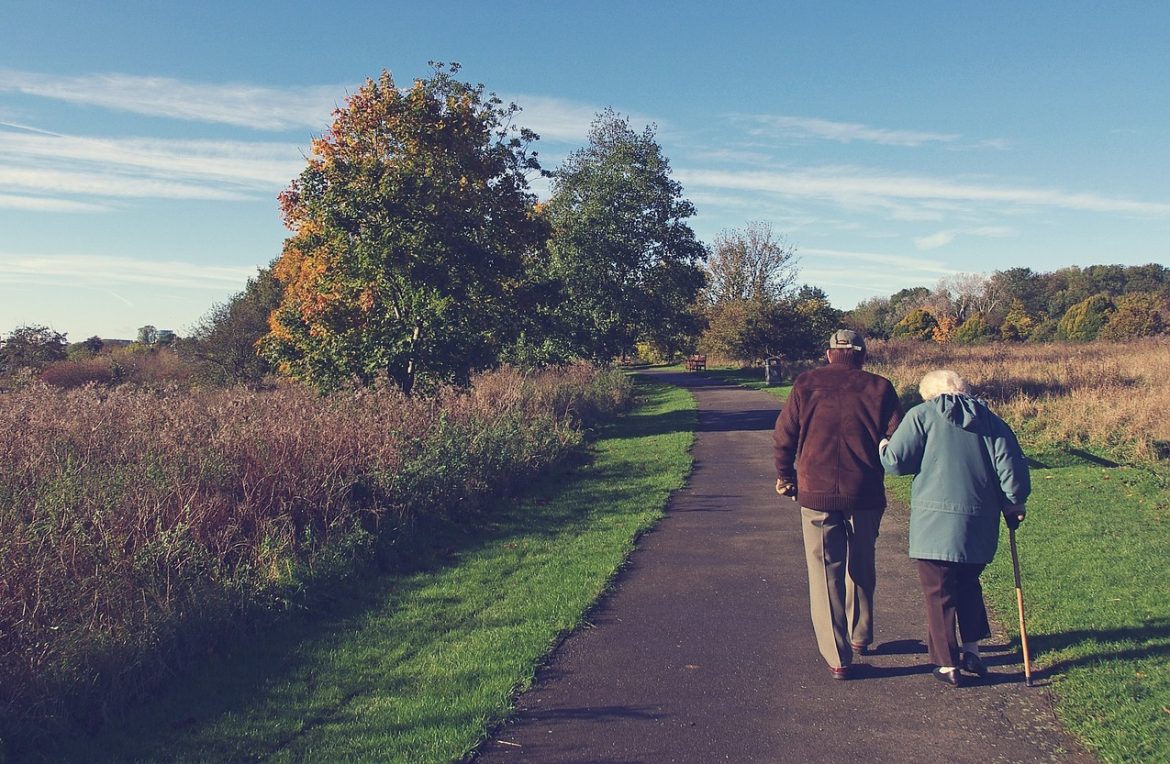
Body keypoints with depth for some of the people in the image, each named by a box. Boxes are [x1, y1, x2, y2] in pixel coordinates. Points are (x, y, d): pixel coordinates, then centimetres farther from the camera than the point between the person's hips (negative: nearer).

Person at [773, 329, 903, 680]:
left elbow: (783, 436, 0)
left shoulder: (807, 384, 1)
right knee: (861, 567, 22)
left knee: (825, 573, 6)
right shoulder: (879, 388, 1)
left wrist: (785, 477, 14)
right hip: (865, 496, 1)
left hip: (816, 494, -1)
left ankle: (837, 658, 5)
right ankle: (860, 636, 37)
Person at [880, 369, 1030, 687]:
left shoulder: (921, 415, -3)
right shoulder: (990, 420, 10)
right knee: (968, 584, 24)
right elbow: (1011, 466, 4)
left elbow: (895, 461, -8)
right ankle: (971, 649, 27)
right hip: (980, 525, 5)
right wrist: (1013, 504, 17)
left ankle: (948, 665, 11)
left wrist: (882, 447, 13)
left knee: (940, 593, 6)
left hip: (935, 522, -5)